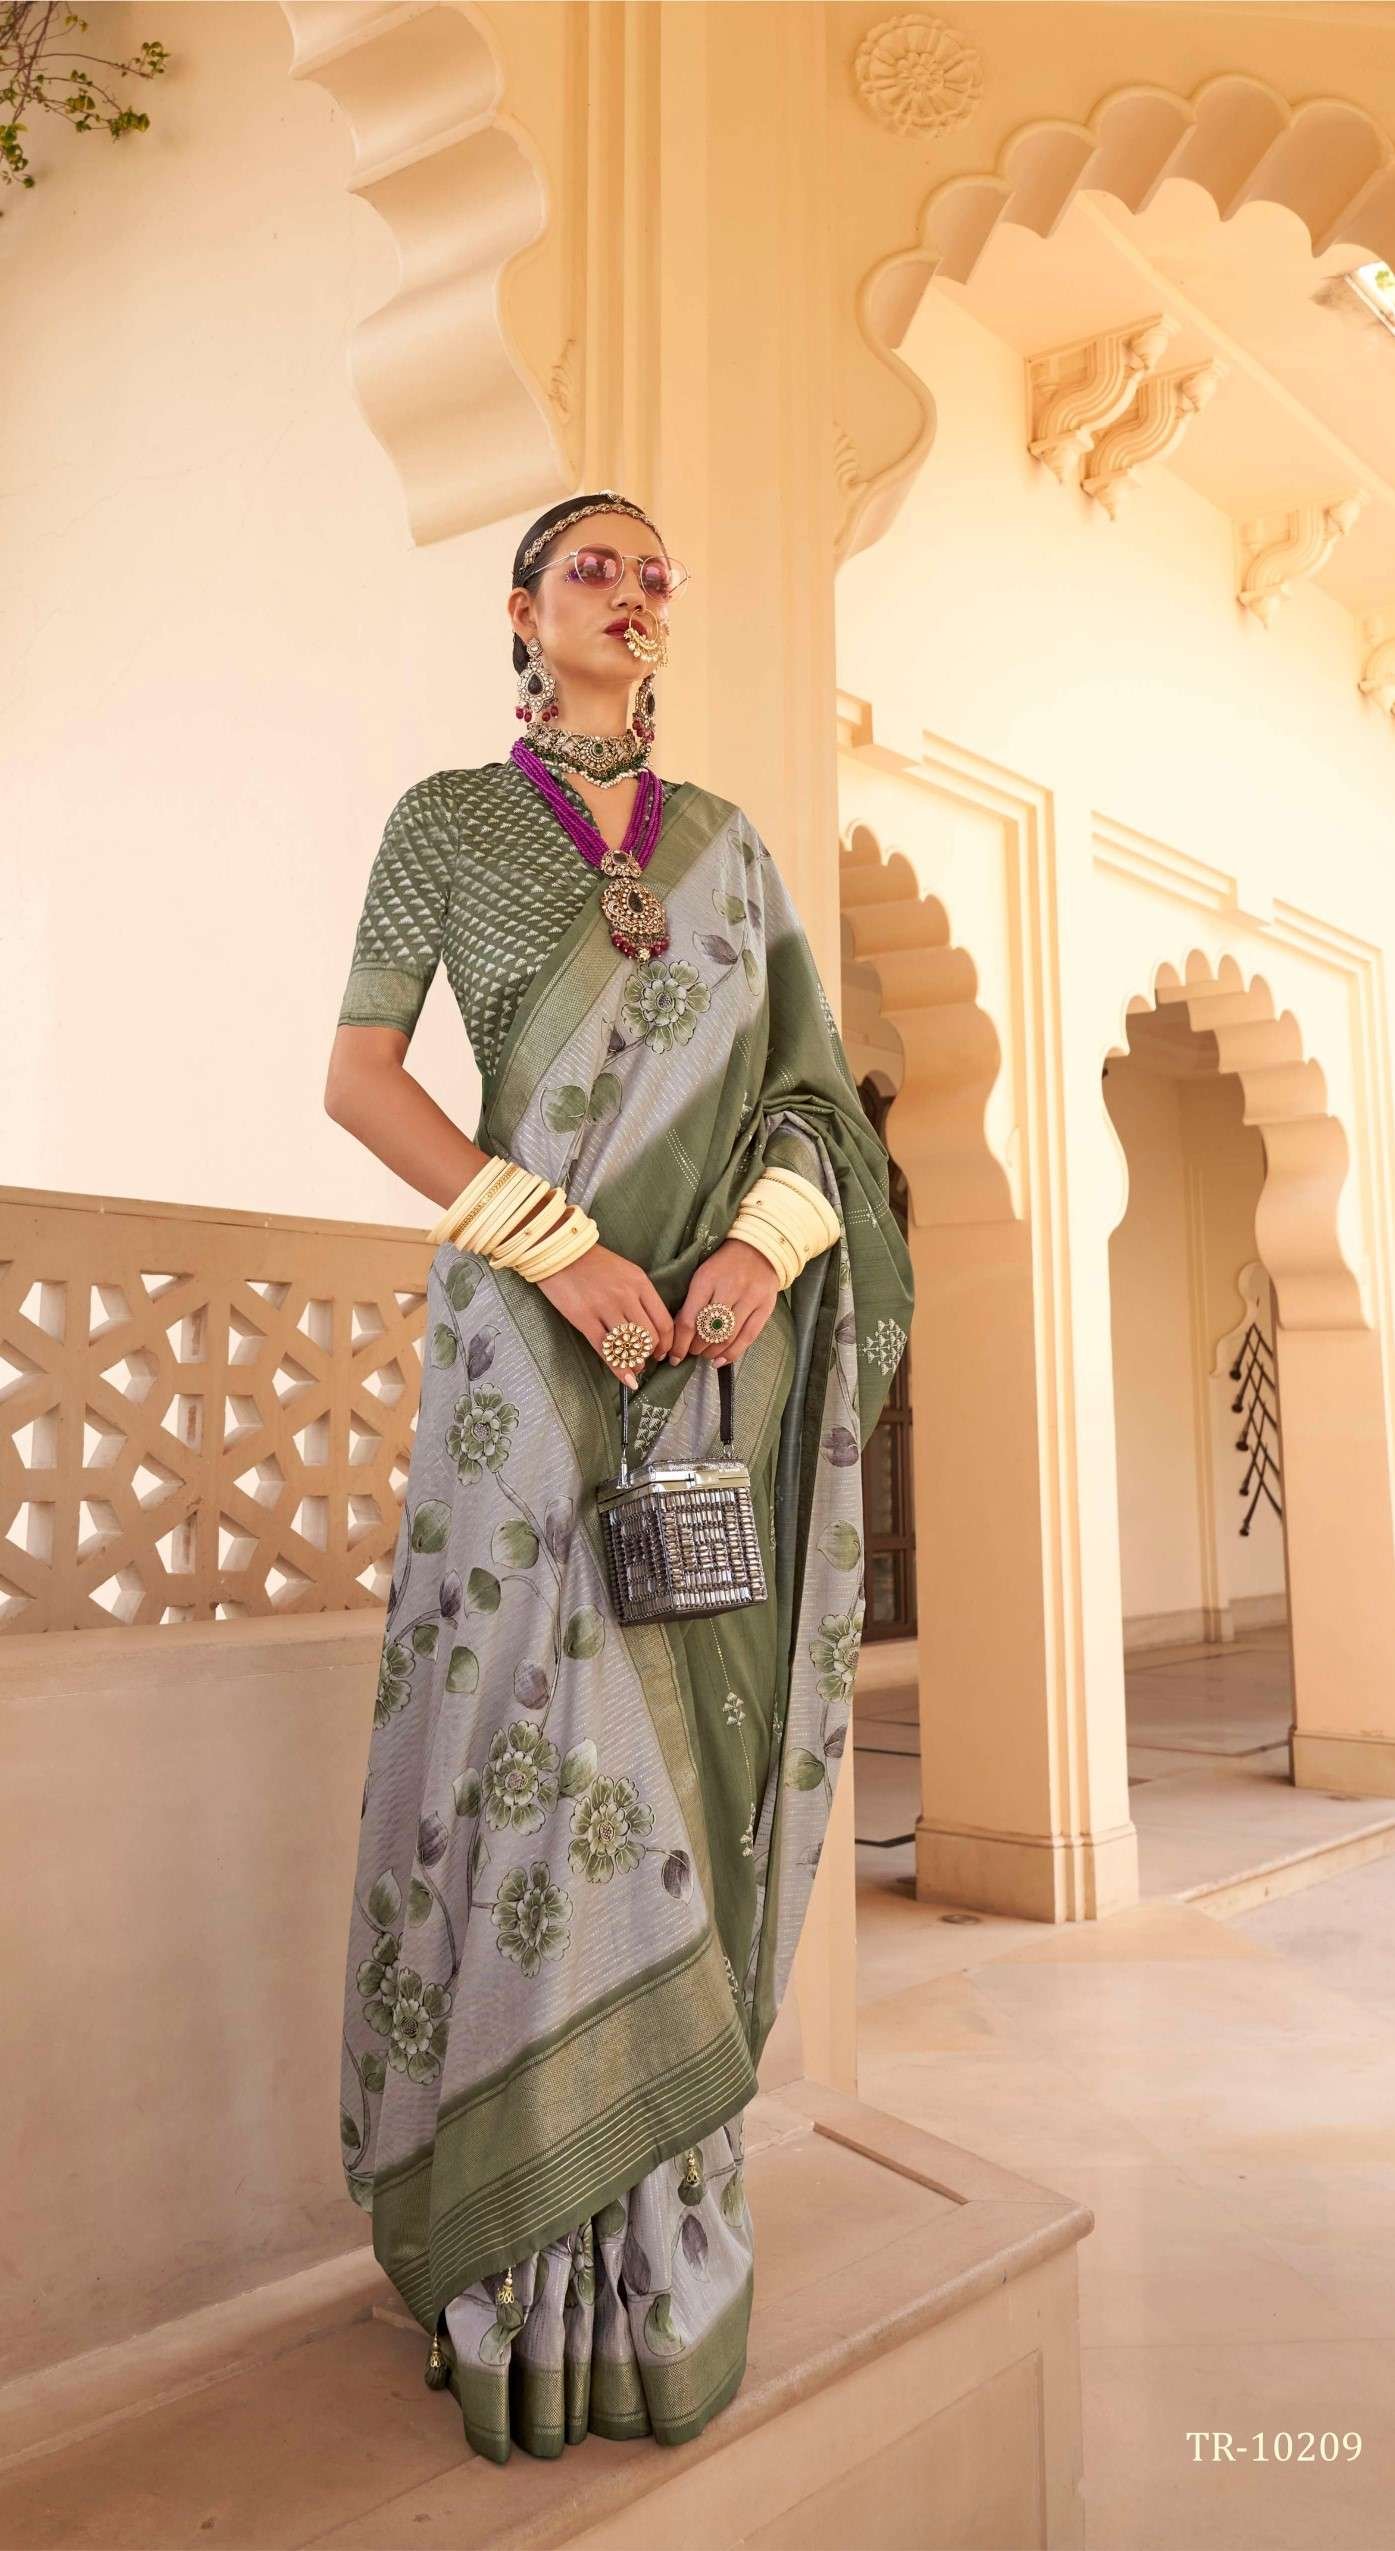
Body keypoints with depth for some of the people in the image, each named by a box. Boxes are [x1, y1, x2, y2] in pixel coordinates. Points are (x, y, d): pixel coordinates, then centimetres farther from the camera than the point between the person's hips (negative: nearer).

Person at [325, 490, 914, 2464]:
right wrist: (558, 1249, -15)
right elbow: (359, 1073, -2)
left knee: (690, 1750, 2)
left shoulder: (730, 843, 17)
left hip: (723, 1345, 3)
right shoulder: (449, 817, 8)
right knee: (541, 1741, -7)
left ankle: (664, 2257, 15)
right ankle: (521, 2278, 7)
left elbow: (807, 1083, 12)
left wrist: (763, 1250, -10)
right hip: (531, 1333, -3)